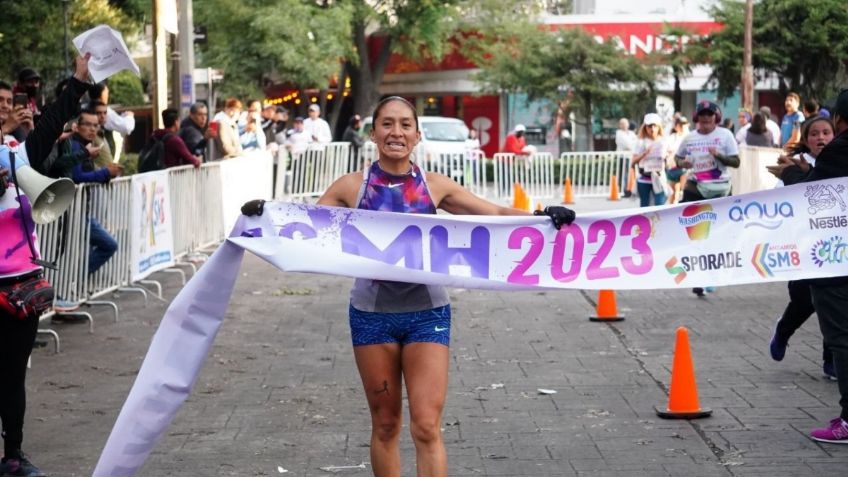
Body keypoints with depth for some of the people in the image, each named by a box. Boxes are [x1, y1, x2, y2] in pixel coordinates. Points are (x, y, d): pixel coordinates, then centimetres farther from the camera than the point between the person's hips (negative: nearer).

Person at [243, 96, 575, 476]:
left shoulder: (435, 187, 0)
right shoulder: (351, 187, -1)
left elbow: (496, 215, 1)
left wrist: (541, 217, -15)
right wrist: (266, 216, -19)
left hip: (427, 313, 0)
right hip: (372, 314, 0)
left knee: (426, 427, -6)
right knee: (385, 425, 11)